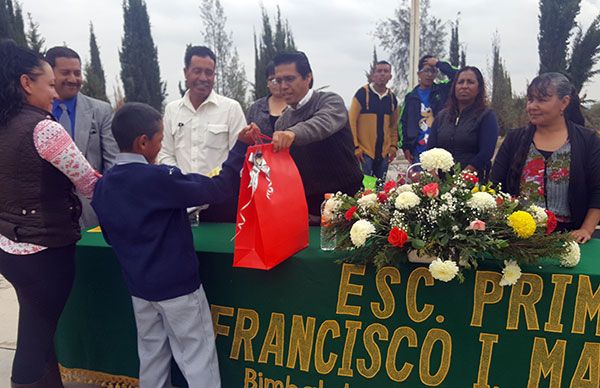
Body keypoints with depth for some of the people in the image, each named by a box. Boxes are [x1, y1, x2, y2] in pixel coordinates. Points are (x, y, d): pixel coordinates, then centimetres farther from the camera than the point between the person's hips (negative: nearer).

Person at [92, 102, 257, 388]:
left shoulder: (103, 184, 1)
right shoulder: (158, 177, -21)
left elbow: (110, 235, 12)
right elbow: (217, 190, -20)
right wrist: (241, 146, -15)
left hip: (138, 286, 7)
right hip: (177, 284, -7)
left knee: (151, 355, 19)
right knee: (197, 359, 4)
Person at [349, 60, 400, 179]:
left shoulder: (392, 97, 9)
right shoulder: (362, 93, -6)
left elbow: (394, 125, 15)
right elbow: (352, 121, -8)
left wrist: (394, 146, 5)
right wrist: (355, 146, -12)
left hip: (384, 152, 5)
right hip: (364, 151, -5)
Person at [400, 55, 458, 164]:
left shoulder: (443, 91, 8)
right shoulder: (411, 97, 12)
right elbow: (404, 123, 12)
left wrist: (438, 63, -3)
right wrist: (406, 147, 4)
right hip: (418, 149, 2)